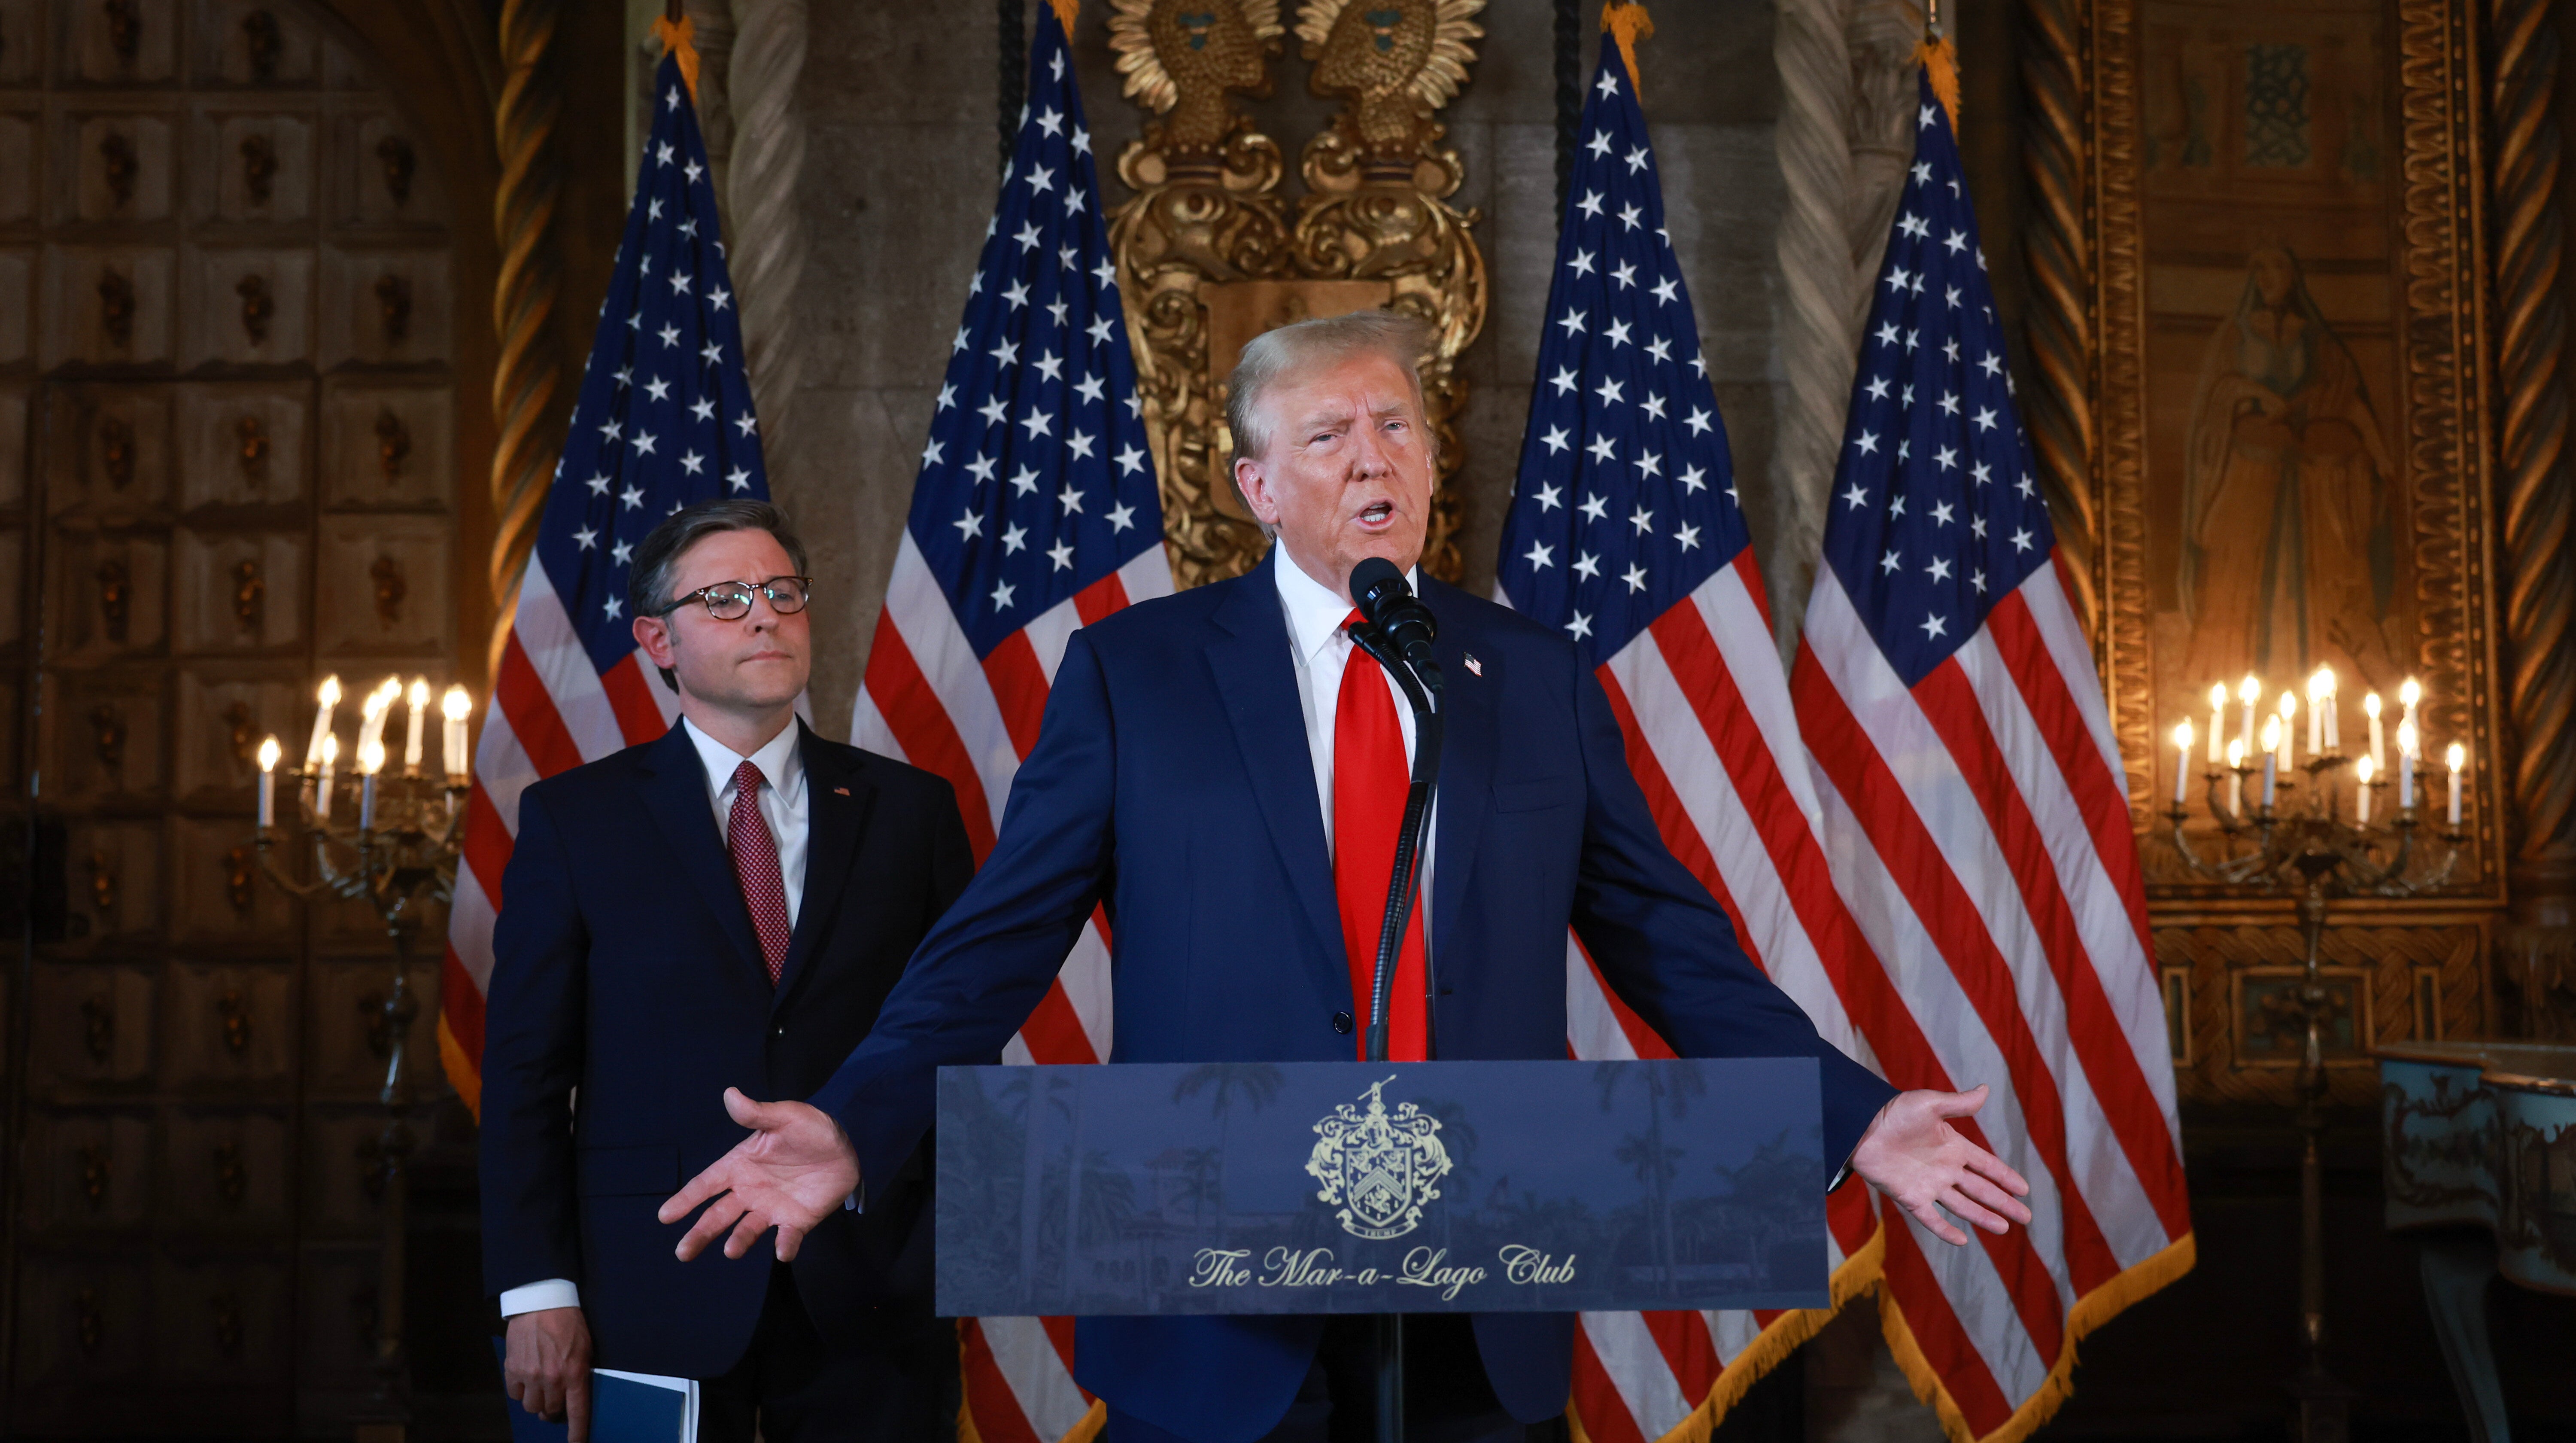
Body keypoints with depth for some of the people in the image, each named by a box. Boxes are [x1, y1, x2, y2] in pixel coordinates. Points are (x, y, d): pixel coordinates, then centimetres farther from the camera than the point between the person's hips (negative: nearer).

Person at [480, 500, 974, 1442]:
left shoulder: (910, 810, 7)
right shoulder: (573, 818, 4)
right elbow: (526, 1070, 1)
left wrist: (950, 1254, -3)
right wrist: (538, 1294, -6)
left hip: (869, 1299, 1)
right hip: (655, 1308, -1)